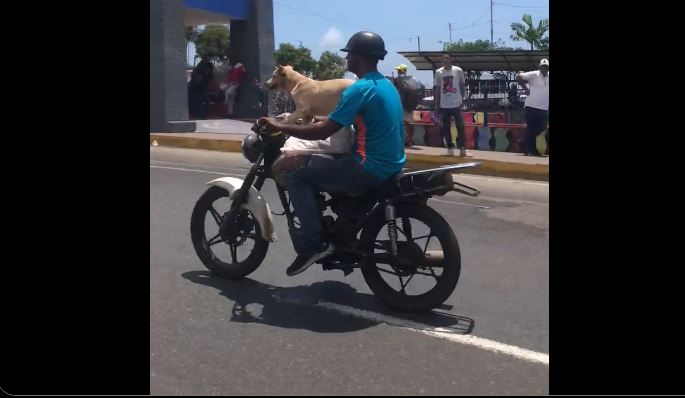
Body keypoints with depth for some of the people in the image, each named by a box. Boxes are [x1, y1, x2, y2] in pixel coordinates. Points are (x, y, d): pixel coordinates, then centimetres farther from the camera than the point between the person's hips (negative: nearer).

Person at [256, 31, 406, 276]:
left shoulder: (360, 89, -17)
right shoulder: (386, 85, 13)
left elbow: (323, 133, -20)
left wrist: (280, 127, -10)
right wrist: (326, 119, 32)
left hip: (370, 169, -10)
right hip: (390, 164, 10)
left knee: (296, 176, -4)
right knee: (313, 165, 25)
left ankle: (312, 244, -6)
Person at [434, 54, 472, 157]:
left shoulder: (458, 70, -2)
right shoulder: (438, 72, 3)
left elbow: (462, 85, 5)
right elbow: (436, 88, 7)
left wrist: (462, 99, -1)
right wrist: (436, 104, 5)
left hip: (456, 104, -2)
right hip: (444, 105, 2)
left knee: (460, 126, -6)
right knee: (445, 127, 7)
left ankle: (462, 149, -3)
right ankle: (450, 148, 18)